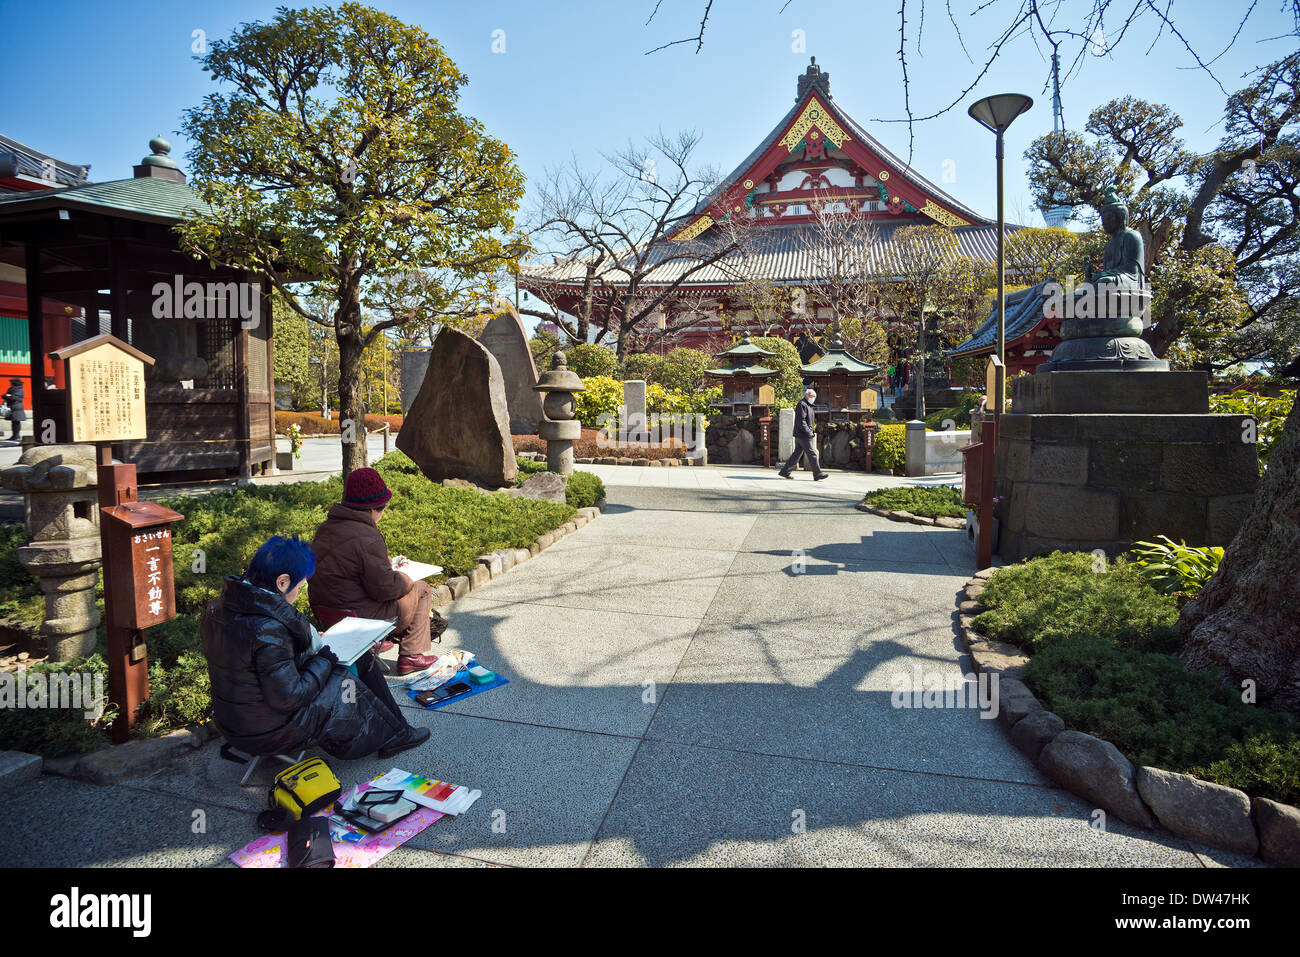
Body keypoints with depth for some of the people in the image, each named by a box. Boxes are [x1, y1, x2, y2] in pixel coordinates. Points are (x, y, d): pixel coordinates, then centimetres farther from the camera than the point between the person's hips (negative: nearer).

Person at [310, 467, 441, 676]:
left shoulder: (326, 527, 4)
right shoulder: (367, 539, -25)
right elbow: (385, 588, -23)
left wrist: (384, 563, 19)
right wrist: (405, 578, -3)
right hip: (359, 616, -9)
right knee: (422, 590, 6)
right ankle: (411, 656, 11)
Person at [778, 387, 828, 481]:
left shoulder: (809, 405, 21)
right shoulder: (802, 405, -13)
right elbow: (801, 421, -21)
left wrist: (812, 430, 18)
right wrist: (808, 431, -21)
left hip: (802, 435, 10)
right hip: (803, 435, -10)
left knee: (797, 454, 10)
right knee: (812, 454, -7)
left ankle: (785, 471, 13)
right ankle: (817, 474, -4)